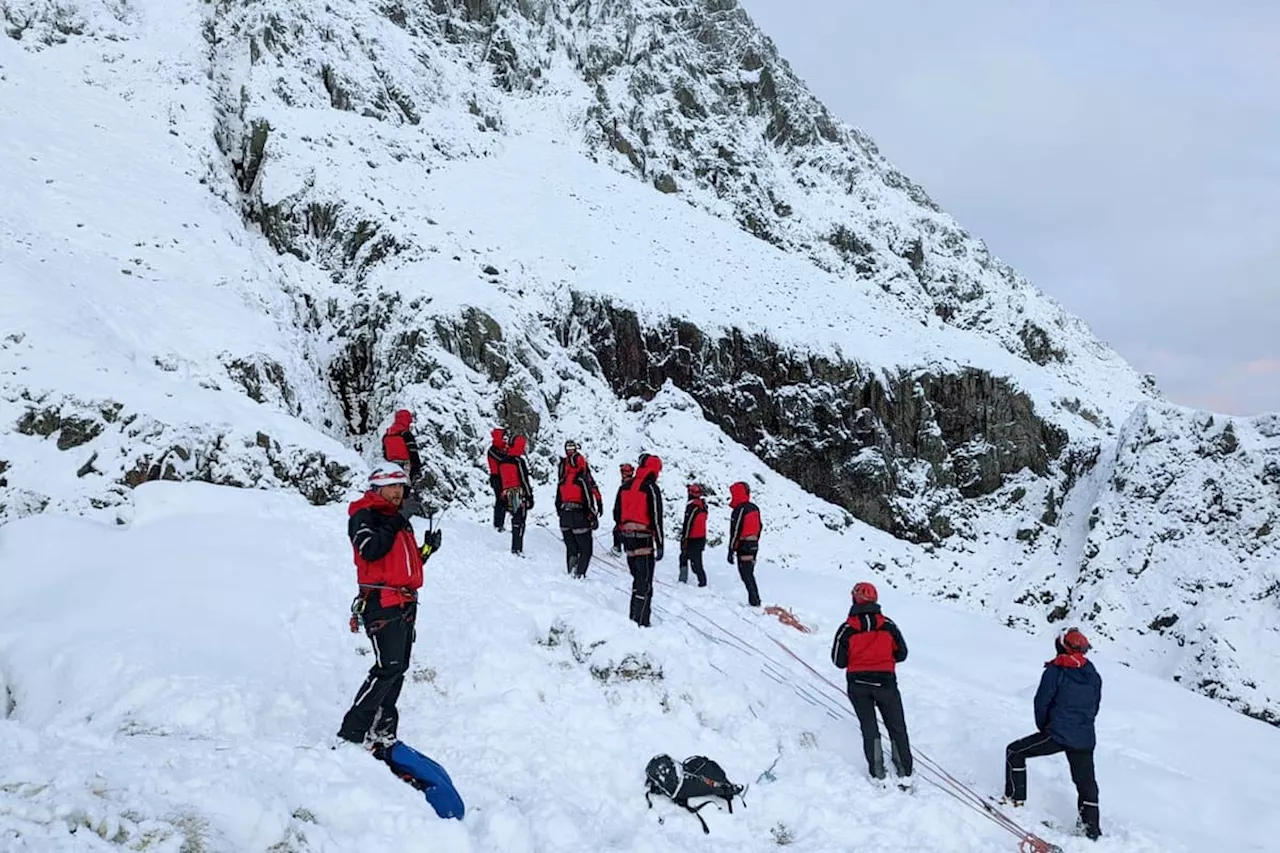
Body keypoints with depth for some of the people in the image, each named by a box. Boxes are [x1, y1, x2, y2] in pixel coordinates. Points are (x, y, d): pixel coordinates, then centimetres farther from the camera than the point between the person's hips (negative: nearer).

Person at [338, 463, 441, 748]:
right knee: (388, 667, -16)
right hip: (381, 602, -9)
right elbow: (371, 551, -21)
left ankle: (382, 729, 16)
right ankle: (352, 731, -13)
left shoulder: (402, 522, 22)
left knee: (399, 668, 9)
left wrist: (428, 548, 9)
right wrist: (391, 527, -15)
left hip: (406, 602, 9)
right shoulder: (363, 517, -3)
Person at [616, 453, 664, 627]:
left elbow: (618, 514, 15)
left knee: (637, 579, 19)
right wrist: (659, 545, -10)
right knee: (645, 584, -4)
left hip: (628, 539, 7)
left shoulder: (625, 487, 11)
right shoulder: (651, 488, -11)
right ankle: (640, 623, -7)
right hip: (644, 540, -7)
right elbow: (656, 518, -13)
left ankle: (633, 618, 20)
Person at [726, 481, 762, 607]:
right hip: (754, 545, 8)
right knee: (750, 574, 16)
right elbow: (759, 527, 16)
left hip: (744, 546, -8)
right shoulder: (754, 508, 10)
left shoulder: (739, 509, -16)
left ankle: (754, 601, -6)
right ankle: (755, 600, 17)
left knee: (746, 575, -4)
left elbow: (735, 531, -18)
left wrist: (731, 551, -15)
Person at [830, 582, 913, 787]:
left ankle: (878, 773, 13)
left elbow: (839, 661, -6)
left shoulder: (847, 629, -12)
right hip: (885, 683, 0)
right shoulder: (888, 625, -8)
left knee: (869, 728, 12)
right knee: (896, 727, 13)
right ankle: (905, 772, 14)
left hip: (857, 684, 0)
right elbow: (901, 654, 2)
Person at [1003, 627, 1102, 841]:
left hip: (1058, 734, -5)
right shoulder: (1093, 675, 8)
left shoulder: (1055, 671, -8)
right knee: (1086, 783, 17)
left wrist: (1044, 729, 10)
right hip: (1085, 740, 5)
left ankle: (1016, 800, 10)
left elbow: (1042, 702, -5)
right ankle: (1092, 829, 19)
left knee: (1015, 752, 10)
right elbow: (1095, 707, 15)